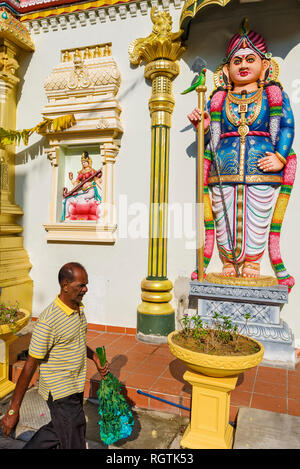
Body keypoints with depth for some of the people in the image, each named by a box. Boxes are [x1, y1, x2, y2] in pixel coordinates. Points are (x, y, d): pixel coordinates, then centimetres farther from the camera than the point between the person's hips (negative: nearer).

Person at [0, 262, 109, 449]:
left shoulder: (78, 307, 0)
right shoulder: (48, 321, -28)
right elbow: (30, 366, -23)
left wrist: (95, 357, 5)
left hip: (75, 385, 8)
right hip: (60, 391, -8)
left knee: (57, 430, 26)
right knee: (74, 442, 9)